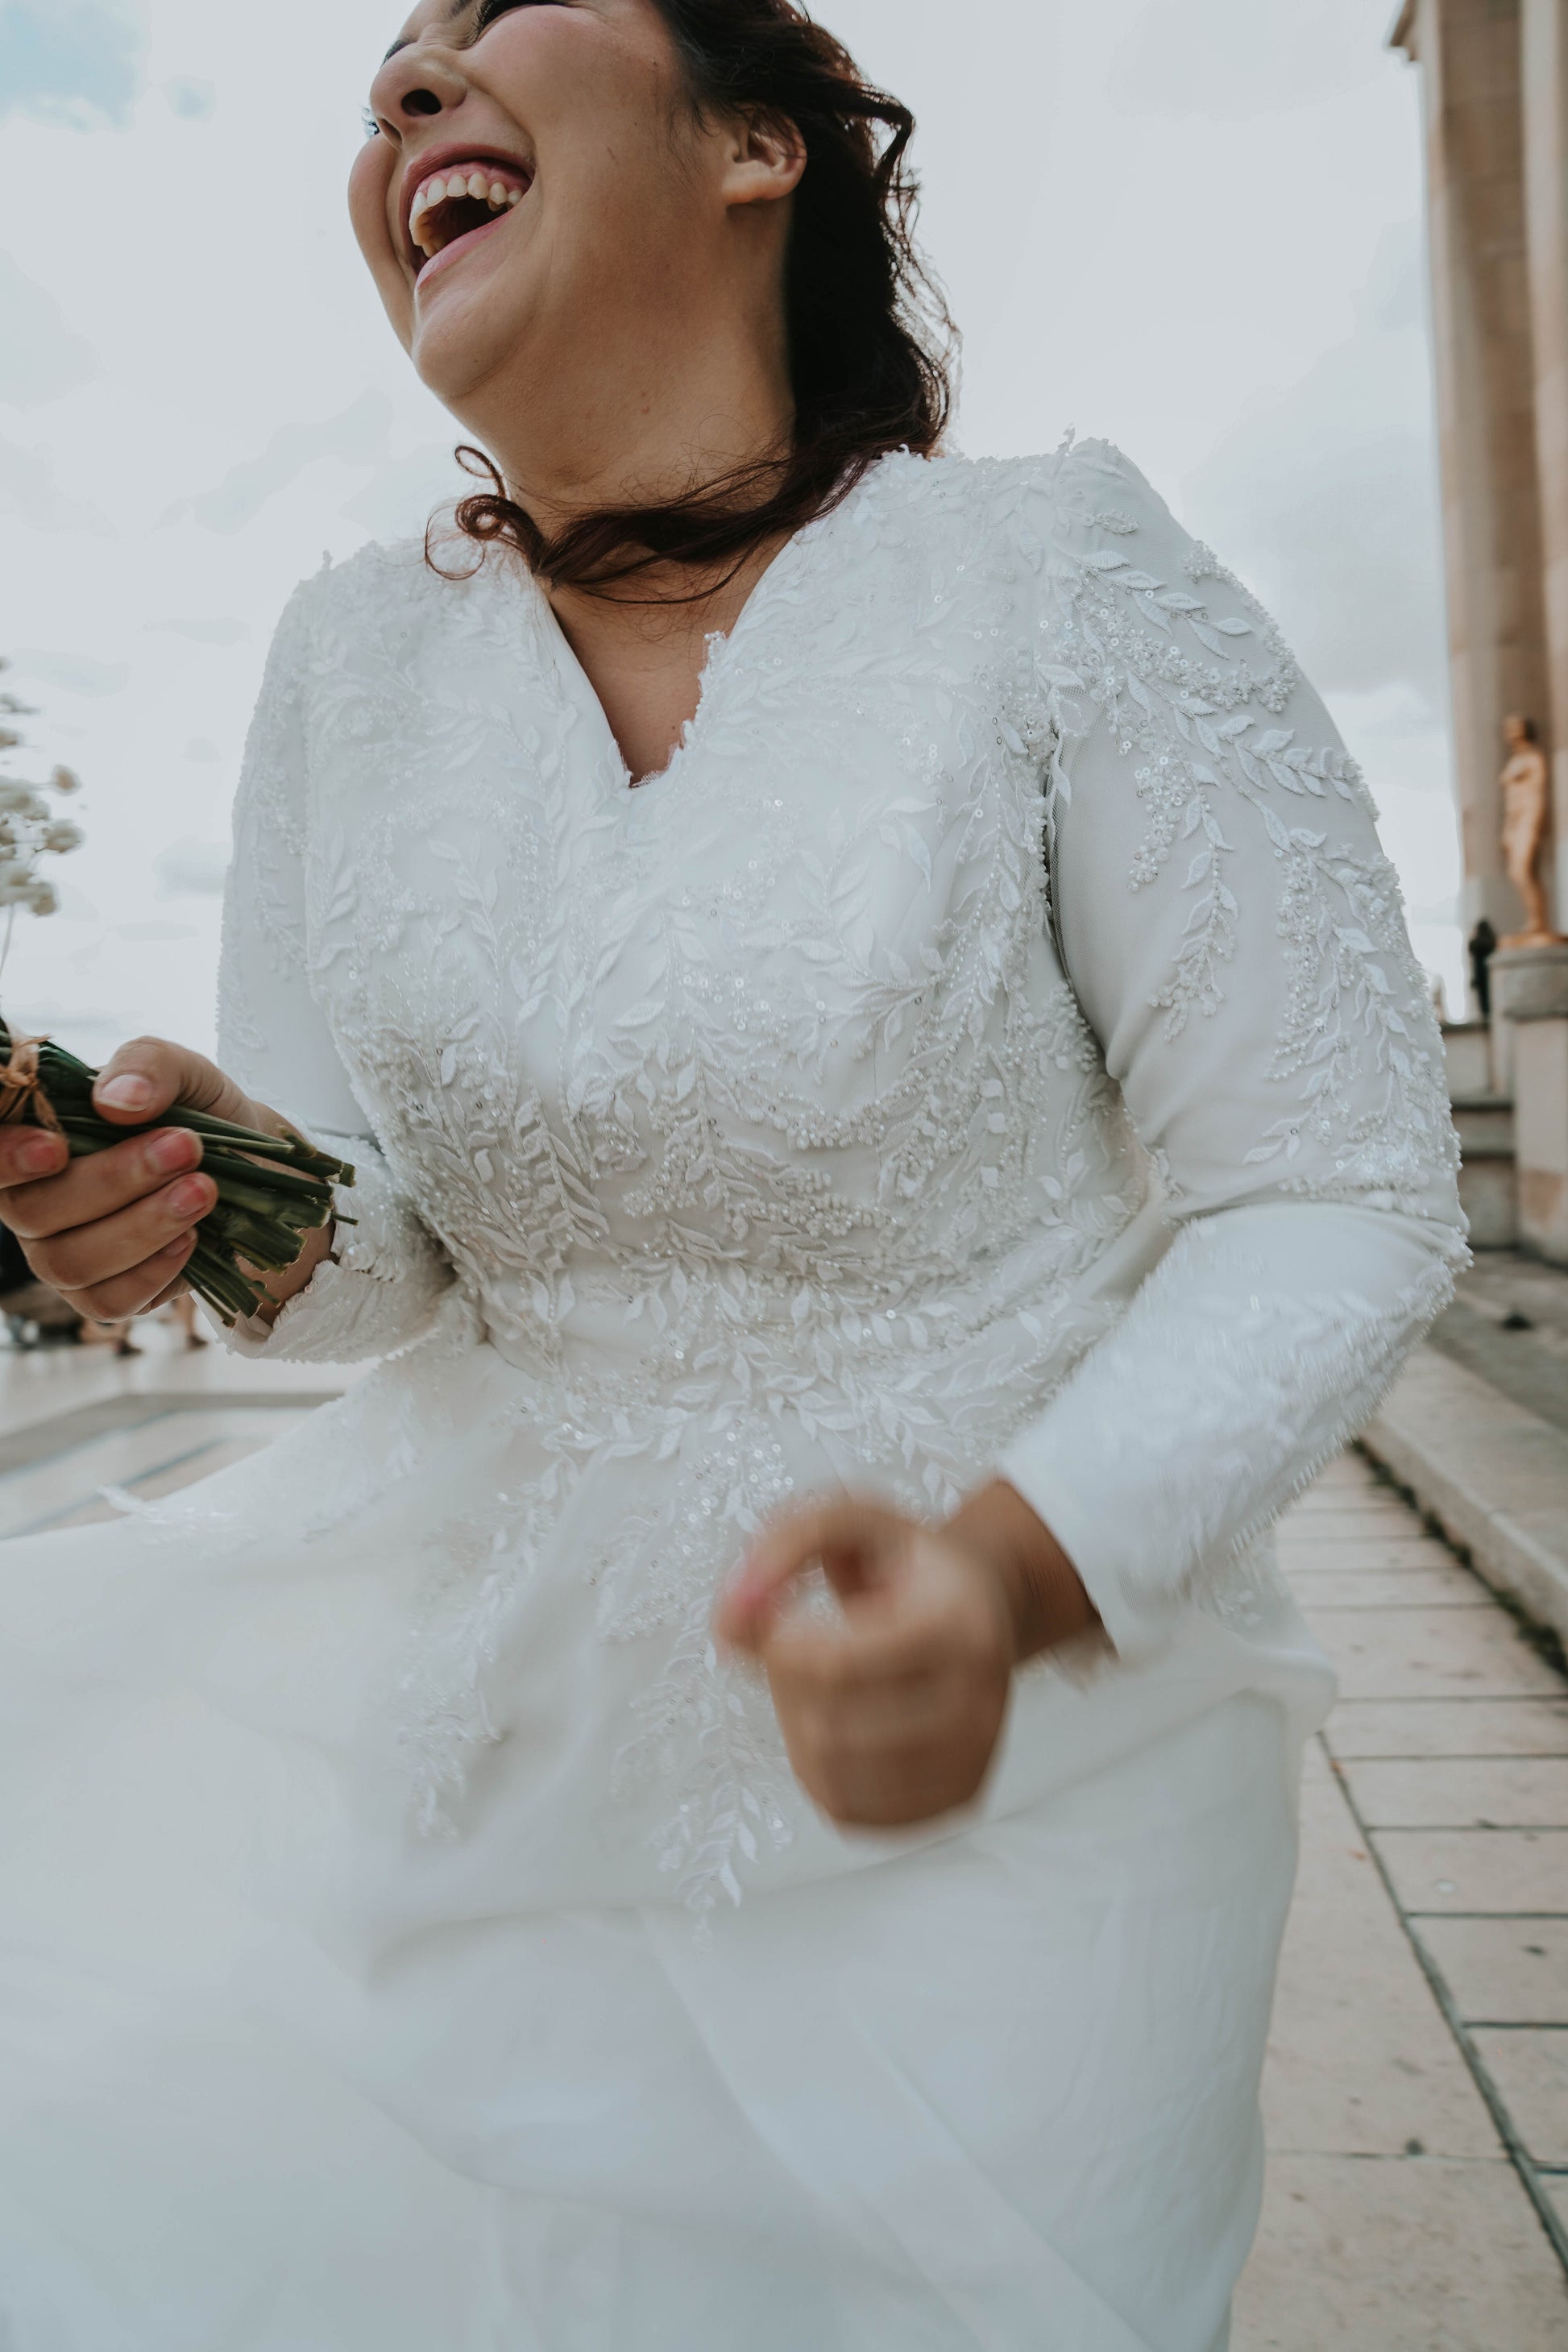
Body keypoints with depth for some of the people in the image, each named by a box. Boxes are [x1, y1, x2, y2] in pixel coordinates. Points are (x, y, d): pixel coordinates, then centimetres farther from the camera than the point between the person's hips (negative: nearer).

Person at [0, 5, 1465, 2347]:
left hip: (1014, 1708, -2)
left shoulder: (1055, 577, -13)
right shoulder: (354, 657, 0)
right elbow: (382, 1251, 4)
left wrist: (1010, 1575, -28)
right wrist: (231, 1204, -19)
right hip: (491, 1650, 4)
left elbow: (1339, 1201, -12)